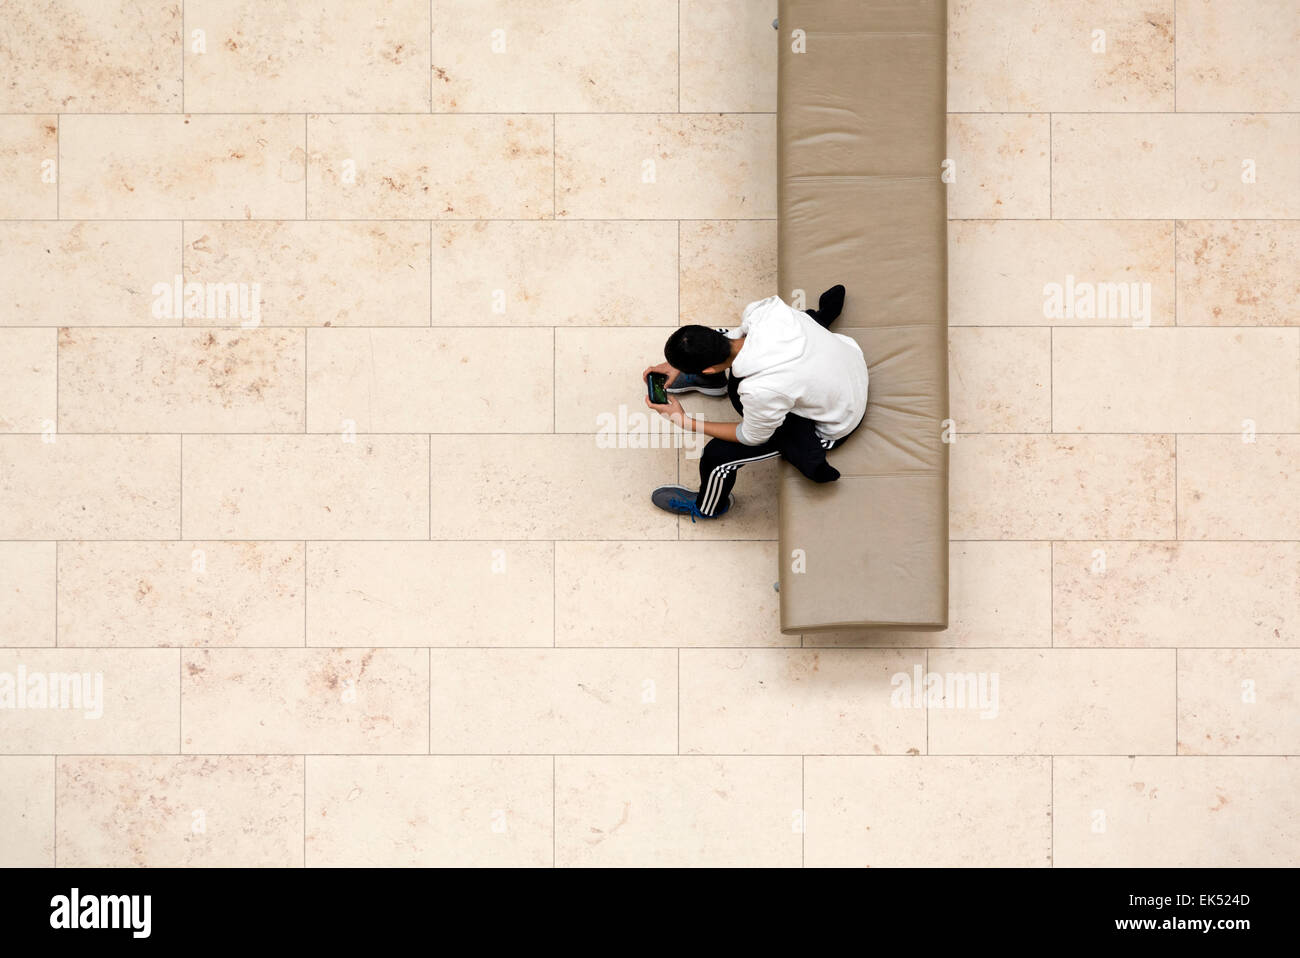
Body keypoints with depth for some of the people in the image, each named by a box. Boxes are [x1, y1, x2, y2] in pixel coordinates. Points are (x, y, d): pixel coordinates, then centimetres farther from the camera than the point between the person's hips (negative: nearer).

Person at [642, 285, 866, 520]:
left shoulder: (760, 392, -42)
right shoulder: (763, 311, -28)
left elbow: (752, 437, -18)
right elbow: (739, 333, -1)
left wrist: (684, 421, -14)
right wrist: (678, 365, -4)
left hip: (832, 426, -6)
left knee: (716, 455, -4)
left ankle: (707, 507, 31)